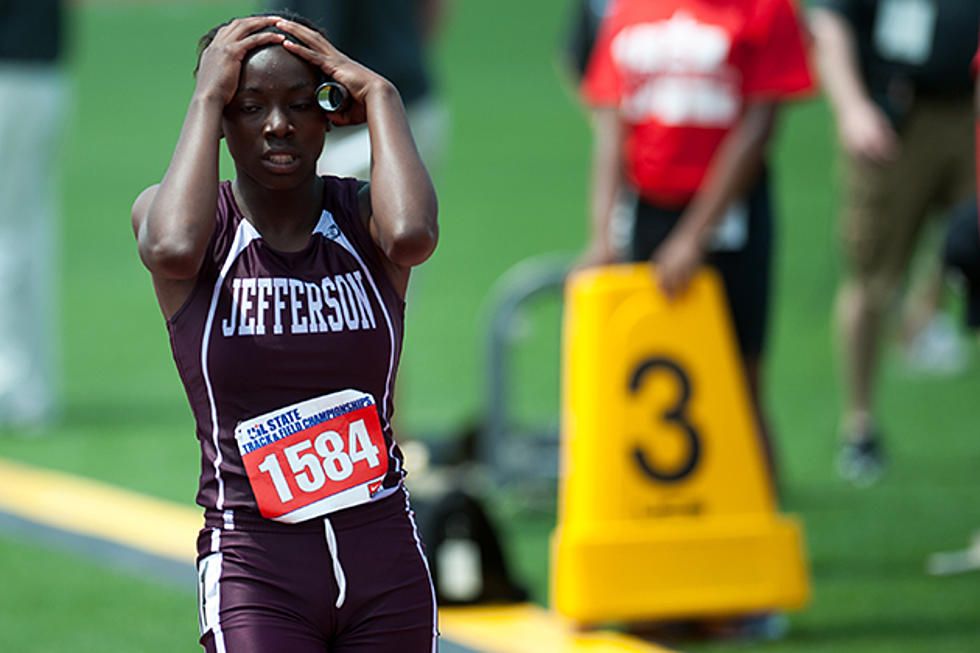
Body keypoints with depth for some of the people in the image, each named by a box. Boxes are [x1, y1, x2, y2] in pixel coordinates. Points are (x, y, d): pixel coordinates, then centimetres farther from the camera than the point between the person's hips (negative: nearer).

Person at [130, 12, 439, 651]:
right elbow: (174, 248, -25)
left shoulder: (362, 218, 3)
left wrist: (380, 95, -8)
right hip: (253, 571, -2)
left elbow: (412, 234, -22)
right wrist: (208, 97, -13)